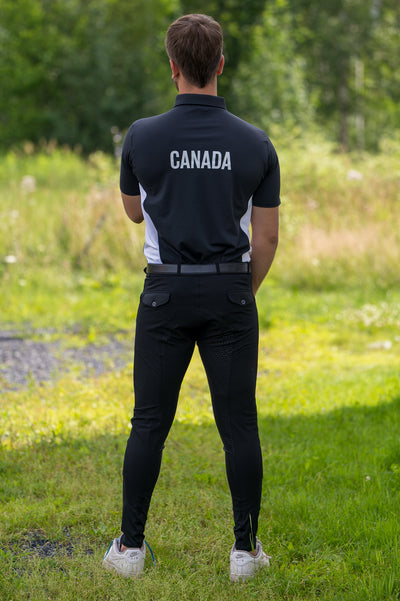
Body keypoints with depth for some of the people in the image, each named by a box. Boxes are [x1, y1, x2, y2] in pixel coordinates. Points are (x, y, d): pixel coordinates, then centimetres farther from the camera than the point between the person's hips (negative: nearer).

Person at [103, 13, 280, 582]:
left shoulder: (143, 136, -6)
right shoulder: (256, 144, -4)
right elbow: (266, 238, 0)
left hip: (167, 293, 0)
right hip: (230, 291, 0)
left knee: (150, 421, 7)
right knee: (239, 423, 6)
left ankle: (131, 545, 12)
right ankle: (246, 548, 10)